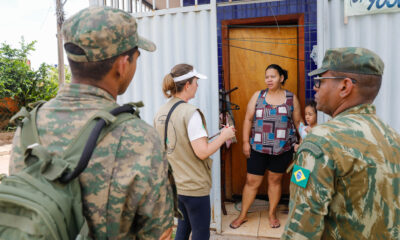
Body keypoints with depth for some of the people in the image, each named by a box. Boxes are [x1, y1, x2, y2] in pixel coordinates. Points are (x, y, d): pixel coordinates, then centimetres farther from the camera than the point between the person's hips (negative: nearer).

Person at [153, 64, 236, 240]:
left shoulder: (160, 113, 2)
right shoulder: (190, 113, -21)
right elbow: (203, 152, -24)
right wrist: (224, 136, -9)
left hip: (172, 184, 8)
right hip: (194, 186, -7)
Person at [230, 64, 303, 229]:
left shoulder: (291, 98, 3)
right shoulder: (258, 96, 3)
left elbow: (298, 122, 7)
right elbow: (248, 119, 2)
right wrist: (245, 142, -3)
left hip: (282, 148, 0)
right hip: (258, 148, 0)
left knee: (275, 179, 14)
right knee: (252, 181, 5)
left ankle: (272, 214, 33)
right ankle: (242, 215, 22)